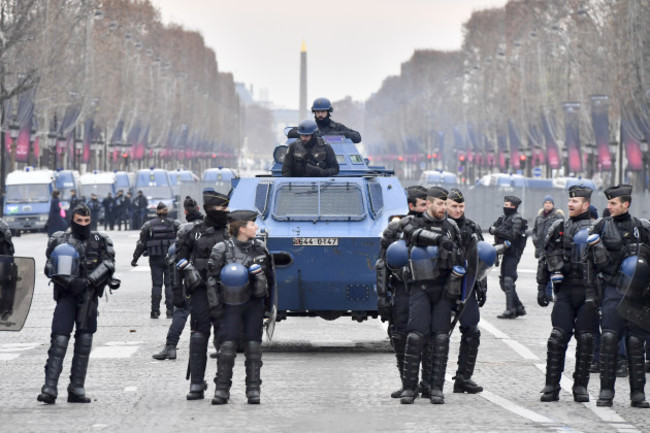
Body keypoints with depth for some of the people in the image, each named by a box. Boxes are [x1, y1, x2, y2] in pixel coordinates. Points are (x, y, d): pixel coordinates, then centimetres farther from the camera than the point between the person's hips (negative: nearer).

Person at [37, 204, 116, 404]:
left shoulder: (100, 241, 10)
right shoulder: (59, 240, 6)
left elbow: (108, 264, -1)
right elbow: (50, 268, -1)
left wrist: (88, 281, -15)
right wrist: (70, 282, -17)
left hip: (88, 296, 2)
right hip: (66, 295, -2)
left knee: (85, 339, 2)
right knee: (59, 338, -12)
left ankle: (77, 388, 7)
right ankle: (49, 388, -16)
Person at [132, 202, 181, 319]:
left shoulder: (149, 225, 0)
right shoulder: (175, 224, 0)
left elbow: (141, 243, 2)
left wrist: (135, 258, 9)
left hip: (155, 260, 0)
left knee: (156, 284, 4)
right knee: (170, 284, 4)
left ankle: (155, 311, 2)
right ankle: (170, 310, 1)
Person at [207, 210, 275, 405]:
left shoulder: (259, 248, 7)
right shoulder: (222, 249, -6)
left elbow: (270, 274, 19)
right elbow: (212, 278, -4)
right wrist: (215, 305, -8)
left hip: (255, 303, 3)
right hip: (231, 303, -3)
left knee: (253, 344, 2)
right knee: (227, 345, -7)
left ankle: (253, 389, 7)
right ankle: (222, 389, 0)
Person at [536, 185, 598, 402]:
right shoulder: (558, 228, 12)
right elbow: (545, 259, 17)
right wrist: (542, 287, 10)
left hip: (588, 292, -2)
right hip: (565, 290, 2)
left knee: (585, 339, 0)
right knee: (557, 337, -5)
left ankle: (580, 386, 9)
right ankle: (552, 386, 0)